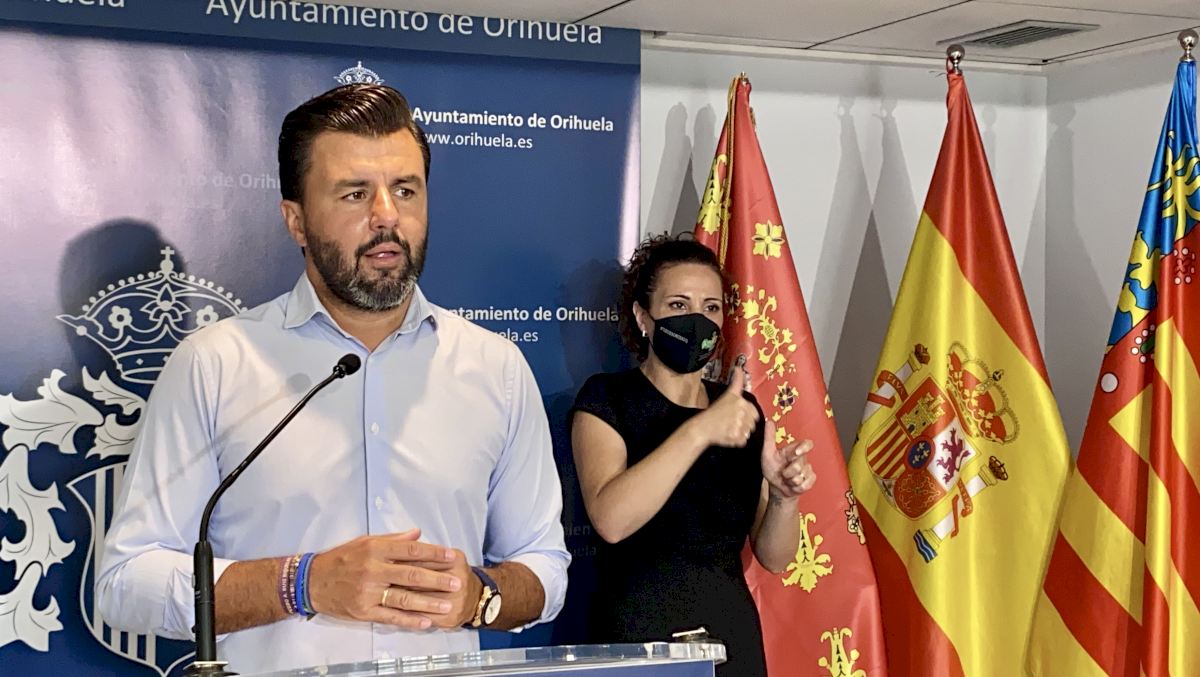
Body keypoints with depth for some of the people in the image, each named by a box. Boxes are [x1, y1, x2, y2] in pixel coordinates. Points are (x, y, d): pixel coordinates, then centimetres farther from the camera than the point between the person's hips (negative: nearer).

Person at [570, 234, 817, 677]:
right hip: (637, 635, -4)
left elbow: (773, 557, 6)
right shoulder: (606, 399, -5)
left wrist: (783, 497, -13)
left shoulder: (741, 409, 8)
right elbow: (610, 518, -23)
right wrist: (699, 431, -28)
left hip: (732, 633, 4)